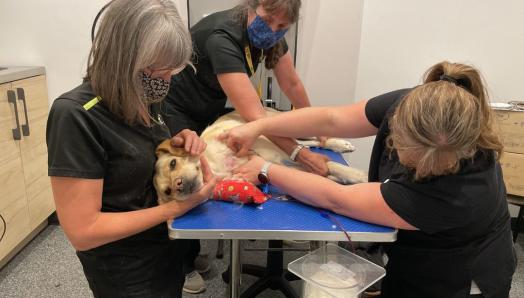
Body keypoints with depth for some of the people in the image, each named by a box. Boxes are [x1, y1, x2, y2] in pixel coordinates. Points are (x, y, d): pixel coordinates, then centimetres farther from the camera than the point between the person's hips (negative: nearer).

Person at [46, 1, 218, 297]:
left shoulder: (141, 99, -4)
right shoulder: (76, 115, -26)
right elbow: (83, 231, -26)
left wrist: (177, 145, -9)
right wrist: (177, 207, -25)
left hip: (170, 248, 7)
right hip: (126, 273, -7)